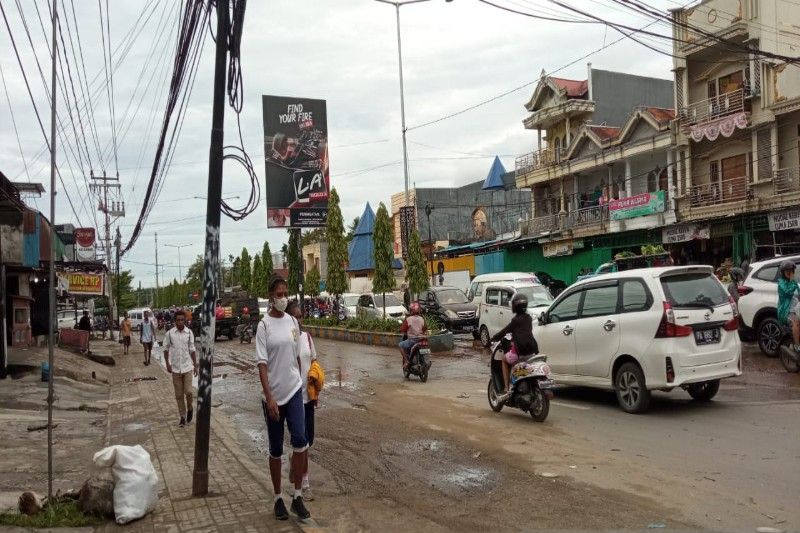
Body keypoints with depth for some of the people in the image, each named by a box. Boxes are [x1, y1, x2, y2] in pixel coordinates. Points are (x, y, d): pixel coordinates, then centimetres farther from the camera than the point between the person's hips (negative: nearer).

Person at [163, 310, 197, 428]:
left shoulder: (189, 333, -3)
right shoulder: (170, 333, -6)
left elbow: (192, 349, 5)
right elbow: (166, 349, 4)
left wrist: (195, 365, 6)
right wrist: (167, 364, -3)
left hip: (187, 367, 0)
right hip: (175, 368, 0)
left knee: (188, 392, -8)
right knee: (179, 395, 6)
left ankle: (190, 409, 19)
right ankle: (182, 417, 19)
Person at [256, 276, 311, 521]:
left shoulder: (293, 322, 6)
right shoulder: (264, 325, -8)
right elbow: (262, 364, -12)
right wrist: (269, 398, -19)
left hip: (294, 390, 3)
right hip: (273, 395, -3)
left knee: (300, 439, -12)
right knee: (275, 449, 7)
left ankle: (297, 496, 1)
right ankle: (277, 498, 22)